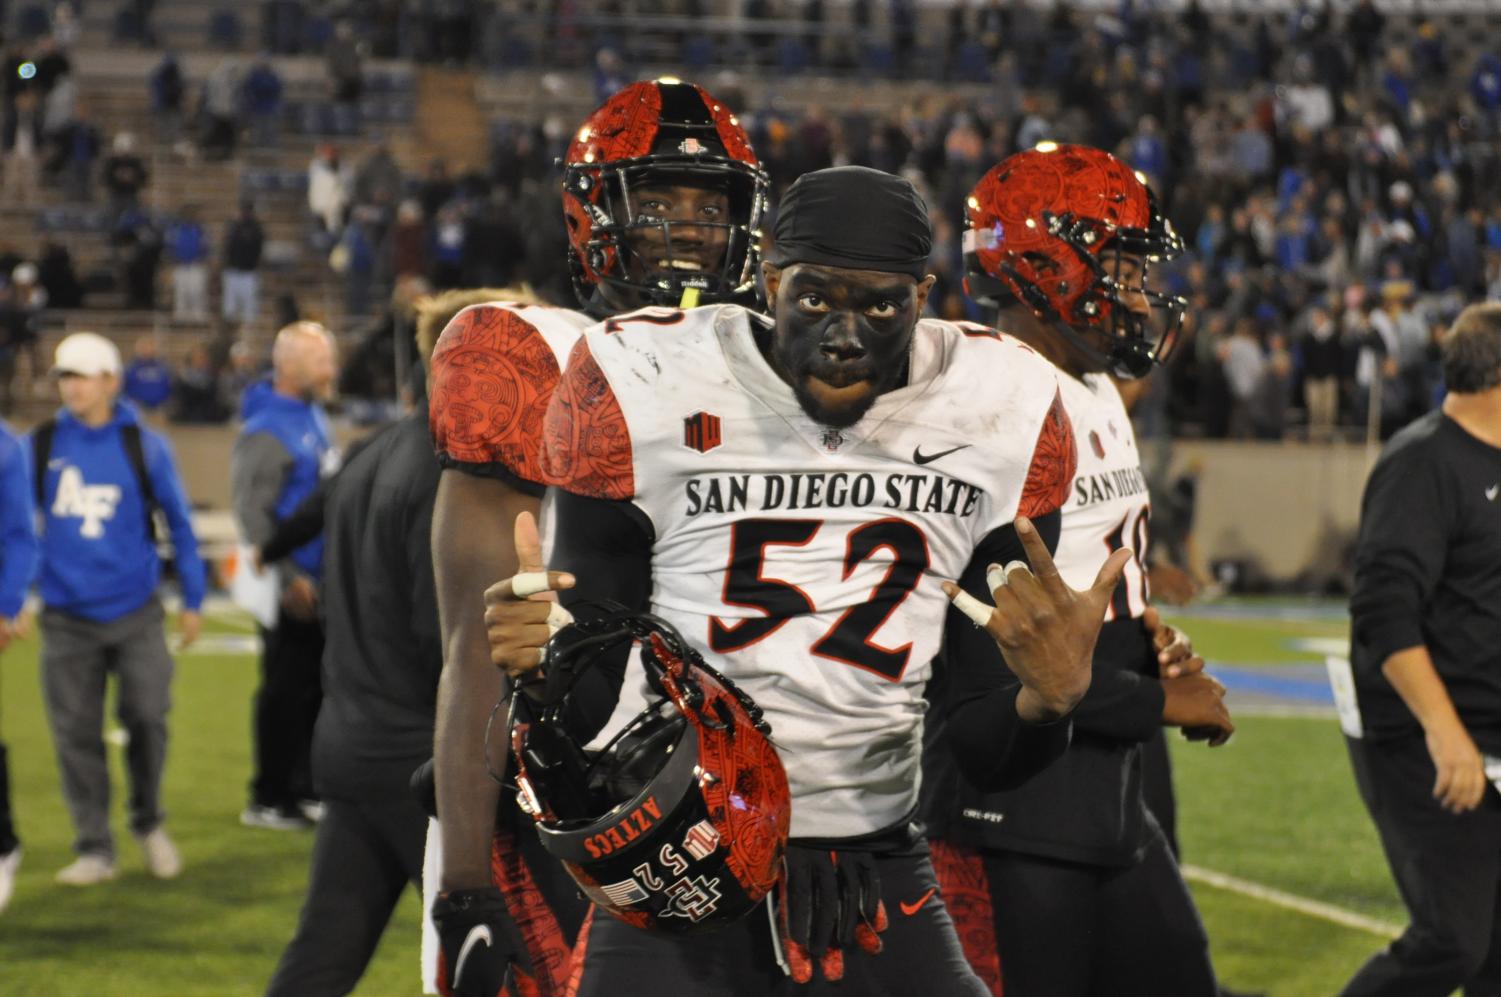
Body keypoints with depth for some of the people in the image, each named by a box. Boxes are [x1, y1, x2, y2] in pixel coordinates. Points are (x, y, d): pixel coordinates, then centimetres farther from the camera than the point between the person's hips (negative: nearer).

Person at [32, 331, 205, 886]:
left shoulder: (143, 445, 0)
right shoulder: (40, 446, 2)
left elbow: (178, 523, 7)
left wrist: (193, 600, 7)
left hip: (135, 612, -1)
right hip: (67, 620, 1)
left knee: (147, 718, -4)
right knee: (77, 735, 2)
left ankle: (148, 822, 20)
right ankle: (94, 849, 11)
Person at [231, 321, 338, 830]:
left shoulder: (313, 415, 12)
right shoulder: (266, 430, -17)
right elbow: (253, 513, -20)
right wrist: (288, 579, -22)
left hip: (321, 580, 9)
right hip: (292, 585, -9)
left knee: (319, 687, 13)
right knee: (286, 691, -2)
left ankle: (303, 787, 23)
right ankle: (268, 801, 7)